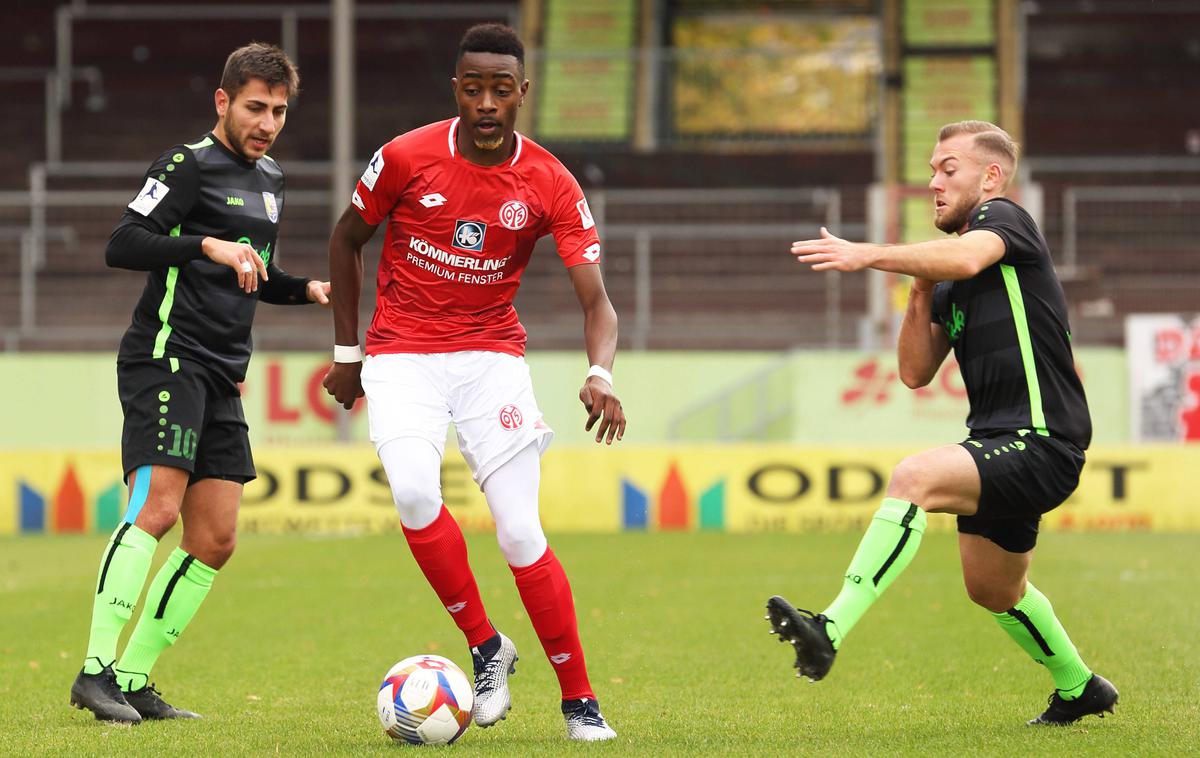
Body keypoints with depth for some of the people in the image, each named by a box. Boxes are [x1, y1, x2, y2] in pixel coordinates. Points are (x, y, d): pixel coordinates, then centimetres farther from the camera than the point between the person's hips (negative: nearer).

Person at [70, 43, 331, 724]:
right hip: (169, 356, -9)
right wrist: (207, 245, -25)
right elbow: (122, 245, -15)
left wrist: (308, 290, 14)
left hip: (222, 376, 9)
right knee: (156, 508, -22)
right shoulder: (189, 166, -5)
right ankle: (96, 670, -24)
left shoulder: (271, 181, 20)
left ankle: (135, 680, 8)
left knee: (215, 541, 4)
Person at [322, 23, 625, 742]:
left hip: (492, 354, 0)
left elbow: (597, 300, -11)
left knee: (522, 535, -10)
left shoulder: (550, 184, -8)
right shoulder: (407, 158, -9)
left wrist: (600, 374, -31)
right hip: (402, 353, 0)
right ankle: (486, 646, -8)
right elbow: (347, 238, 9)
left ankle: (580, 702, 4)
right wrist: (347, 351, 9)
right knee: (413, 491, -28)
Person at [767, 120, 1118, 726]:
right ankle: (1080, 688, 48)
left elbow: (968, 258, -32)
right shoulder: (949, 282, 18)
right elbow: (916, 372, 14)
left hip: (1040, 444, -11)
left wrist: (868, 255, -41)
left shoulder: (1004, 218, -7)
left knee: (913, 478, -31)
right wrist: (921, 294, -1)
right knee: (993, 589, 24)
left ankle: (830, 631, -41)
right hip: (998, 444, 11)